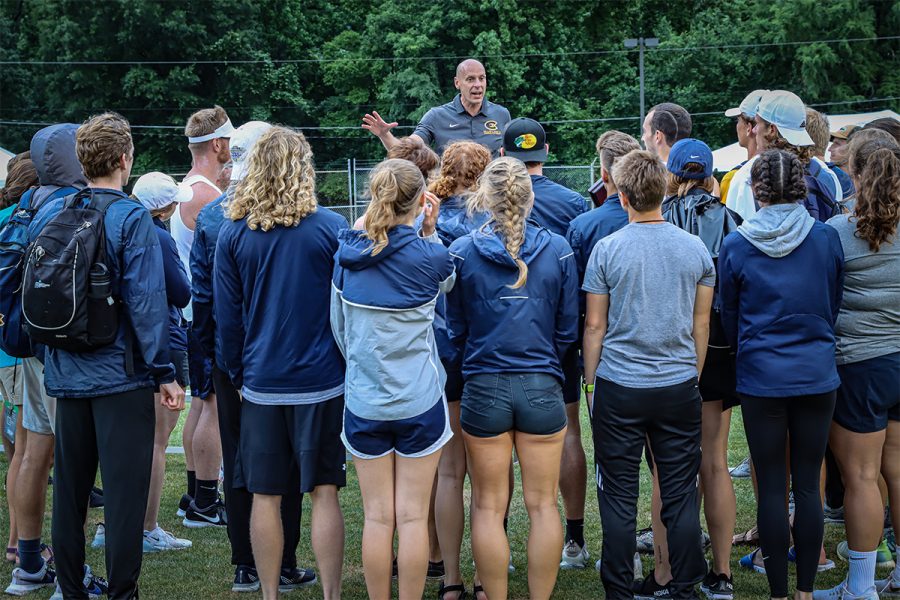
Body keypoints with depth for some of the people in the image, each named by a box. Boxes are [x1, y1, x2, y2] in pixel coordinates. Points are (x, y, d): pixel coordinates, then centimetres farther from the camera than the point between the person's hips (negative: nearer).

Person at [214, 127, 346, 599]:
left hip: (262, 383, 1)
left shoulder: (233, 233, -1)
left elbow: (225, 314, 3)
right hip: (322, 381, -1)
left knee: (265, 495, 8)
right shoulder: (330, 227, -6)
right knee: (324, 492, 4)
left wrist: (238, 374, 13)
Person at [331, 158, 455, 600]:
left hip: (364, 402, 2)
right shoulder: (429, 256, -12)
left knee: (377, 517, 8)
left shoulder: (347, 254, -3)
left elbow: (338, 326, 8)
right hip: (419, 402, -2)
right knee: (412, 517, 4)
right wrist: (430, 231, 6)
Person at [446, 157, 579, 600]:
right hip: (542, 388, 1)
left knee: (488, 507, 8)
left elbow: (455, 329, 3)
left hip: (483, 388, -1)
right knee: (543, 504, 9)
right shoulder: (558, 250, -2)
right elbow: (568, 328, 4)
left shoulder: (461, 252, -5)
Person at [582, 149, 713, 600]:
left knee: (619, 498, 5)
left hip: (619, 387, -2)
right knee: (680, 495, 8)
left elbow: (595, 326, -2)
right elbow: (701, 325, 8)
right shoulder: (695, 249, 1)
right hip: (679, 385, 2)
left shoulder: (607, 250, -7)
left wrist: (590, 382, 9)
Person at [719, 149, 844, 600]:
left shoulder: (735, 246, -7)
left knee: (771, 487, 5)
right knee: (808, 484, 8)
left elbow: (729, 317, 5)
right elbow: (835, 305, 10)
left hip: (761, 377, -1)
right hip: (817, 375, 2)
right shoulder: (826, 238, -4)